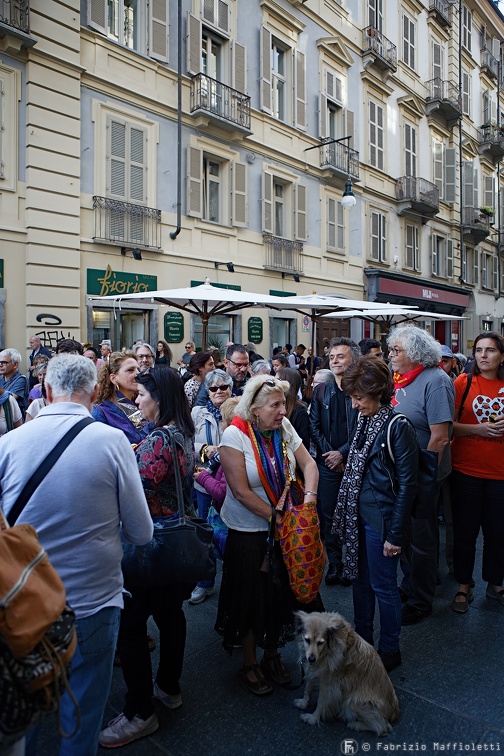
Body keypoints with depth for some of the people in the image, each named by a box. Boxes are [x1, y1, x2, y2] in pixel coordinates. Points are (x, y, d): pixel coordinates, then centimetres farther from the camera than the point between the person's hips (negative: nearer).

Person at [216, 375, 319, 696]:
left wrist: (309, 497, -18)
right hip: (248, 531, -4)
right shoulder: (235, 435, -20)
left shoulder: (284, 427, -6)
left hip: (283, 527, 5)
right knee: (251, 596, 9)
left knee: (280, 593, 16)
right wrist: (275, 517, -20)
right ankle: (250, 663, 32)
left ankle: (272, 654, 39)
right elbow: (241, 491, -22)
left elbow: (308, 463, -1)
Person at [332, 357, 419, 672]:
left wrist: (395, 534, -15)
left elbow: (407, 484, -16)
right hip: (359, 513, 8)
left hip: (382, 516, -7)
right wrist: (347, 513, 12)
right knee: (360, 579, 19)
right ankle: (362, 640, 37)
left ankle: (390, 651, 27)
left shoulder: (398, 426, -18)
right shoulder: (365, 421, 5)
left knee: (383, 586, 7)